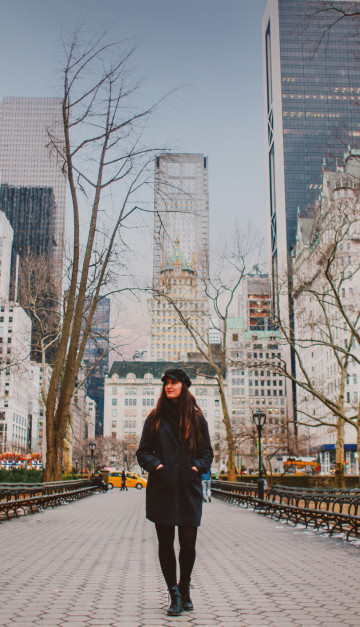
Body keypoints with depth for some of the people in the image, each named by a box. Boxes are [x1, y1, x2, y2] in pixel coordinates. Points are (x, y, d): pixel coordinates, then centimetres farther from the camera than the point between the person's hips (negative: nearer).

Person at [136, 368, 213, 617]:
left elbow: (208, 452, 11)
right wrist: (155, 465, -9)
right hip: (162, 488, 0)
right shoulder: (155, 418, 7)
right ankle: (175, 594, 16)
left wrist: (197, 466, -6)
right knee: (166, 543, 3)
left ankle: (184, 589, 26)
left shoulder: (197, 418, 8)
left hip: (189, 489, 0)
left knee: (188, 543, 1)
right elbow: (143, 452, 8)